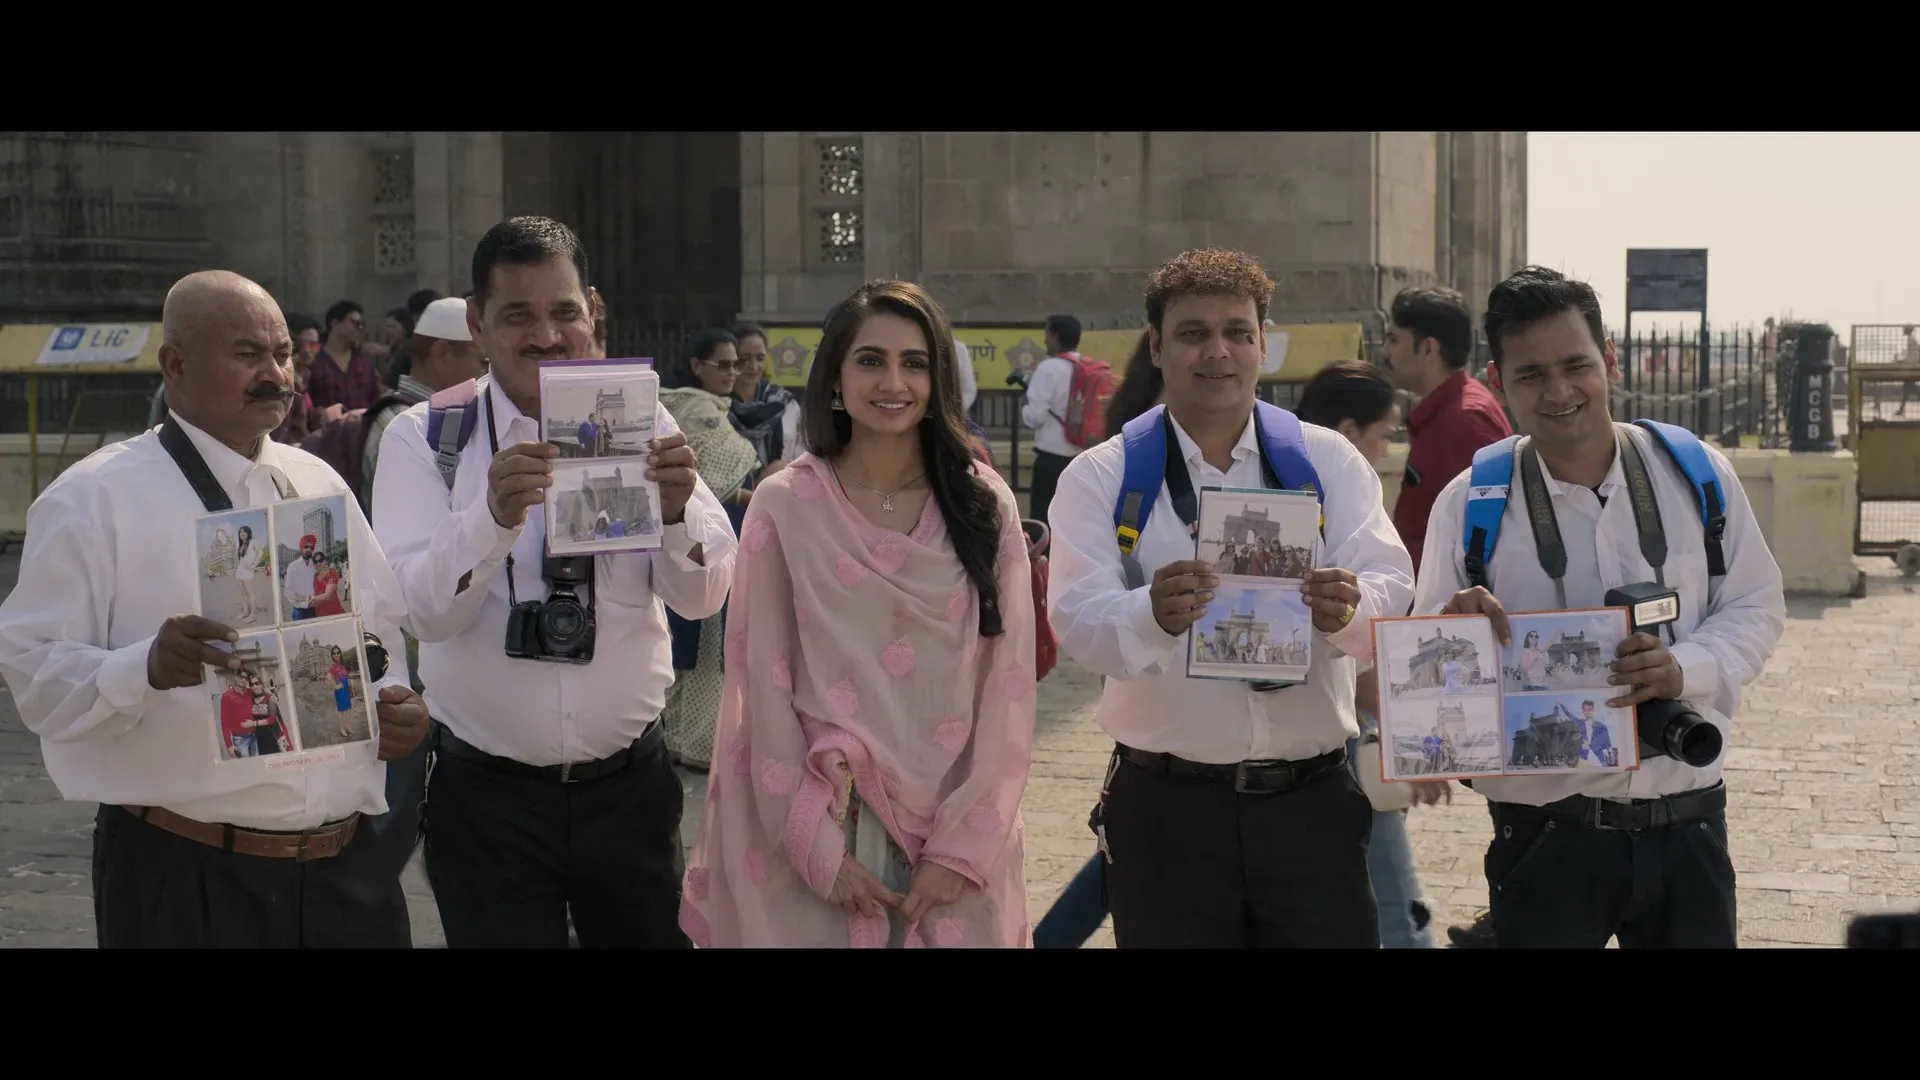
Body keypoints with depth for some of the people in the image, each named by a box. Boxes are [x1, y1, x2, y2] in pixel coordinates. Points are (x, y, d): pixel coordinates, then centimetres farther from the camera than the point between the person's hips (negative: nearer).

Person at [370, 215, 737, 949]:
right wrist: (495, 516, -35)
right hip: (486, 796, -2)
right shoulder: (422, 440, -4)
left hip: (631, 784, 2)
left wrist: (677, 510, -27)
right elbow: (421, 610, -17)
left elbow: (703, 597, -6)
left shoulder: (640, 424, 1)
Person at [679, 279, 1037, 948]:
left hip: (956, 830, 1)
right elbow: (764, 688, -3)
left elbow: (1008, 683, -1)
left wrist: (961, 846, -8)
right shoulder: (785, 506, -4)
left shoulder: (984, 505, 0)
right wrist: (817, 849, -9)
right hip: (824, 836, -1)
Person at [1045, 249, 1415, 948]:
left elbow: (1391, 593, -6)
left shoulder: (1329, 462, 6)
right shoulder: (1100, 478, 2)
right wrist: (1154, 615, -35)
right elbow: (1077, 620, -12)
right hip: (1166, 809, -1)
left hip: (1313, 802, 1)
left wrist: (1348, 608, -30)